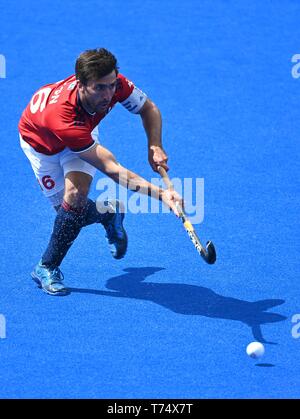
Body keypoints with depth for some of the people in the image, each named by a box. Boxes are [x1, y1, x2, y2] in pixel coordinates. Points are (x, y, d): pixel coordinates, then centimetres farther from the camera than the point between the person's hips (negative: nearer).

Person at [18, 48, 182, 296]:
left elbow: (149, 109, -10)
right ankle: (109, 214, 28)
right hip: (40, 141, -3)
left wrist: (155, 146, -29)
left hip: (82, 133, 3)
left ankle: (47, 268, 0)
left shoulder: (115, 84, -34)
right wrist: (159, 194, -54)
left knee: (76, 195, -20)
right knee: (67, 206, -8)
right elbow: (111, 169, -47)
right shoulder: (62, 114, -48)